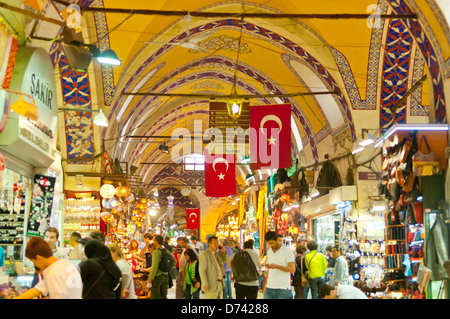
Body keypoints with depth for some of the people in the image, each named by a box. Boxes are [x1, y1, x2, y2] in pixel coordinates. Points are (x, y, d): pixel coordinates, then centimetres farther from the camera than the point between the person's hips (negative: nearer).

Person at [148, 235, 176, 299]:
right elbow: (174, 261, 14)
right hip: (165, 276, 7)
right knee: (163, 296, 15)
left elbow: (155, 266, -20)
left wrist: (150, 277, -15)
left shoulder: (156, 252, -16)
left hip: (157, 276, -7)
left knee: (155, 296, 1)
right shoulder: (166, 251, 6)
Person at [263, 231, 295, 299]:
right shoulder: (269, 252, 14)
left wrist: (277, 266, -21)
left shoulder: (287, 251, -5)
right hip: (269, 288, 5)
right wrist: (265, 286, 14)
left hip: (283, 289, -5)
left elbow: (292, 269, -12)